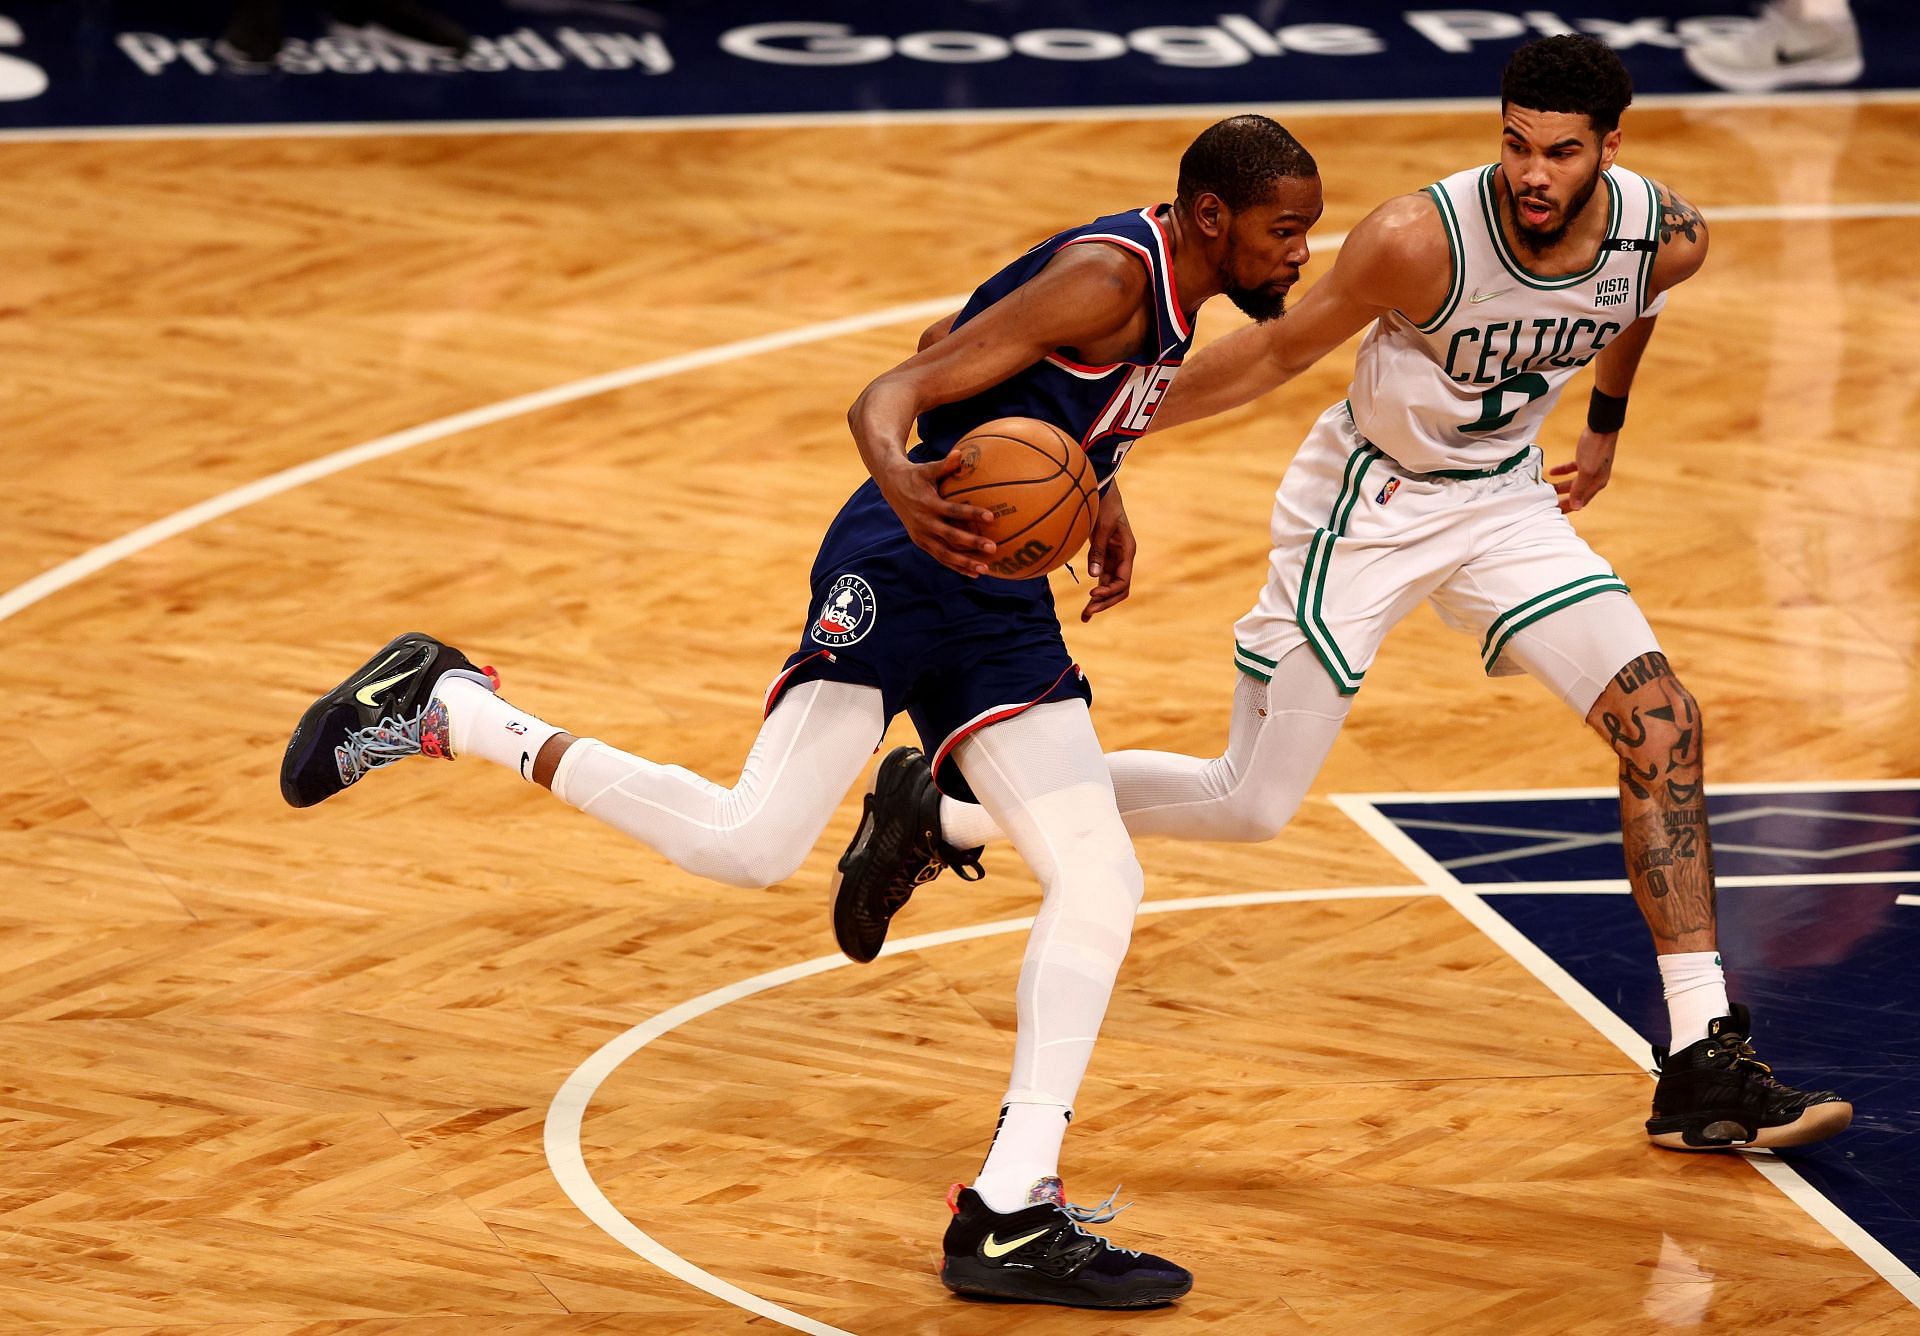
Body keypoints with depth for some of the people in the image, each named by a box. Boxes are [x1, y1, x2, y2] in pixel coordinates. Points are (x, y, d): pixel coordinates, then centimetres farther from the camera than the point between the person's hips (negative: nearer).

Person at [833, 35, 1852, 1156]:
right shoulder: (1423, 237, -31)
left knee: (1664, 726, -10)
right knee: (1251, 807, -3)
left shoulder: (1668, 239, -16)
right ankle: (938, 818, 15)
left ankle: (1705, 1071, -5)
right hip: (1365, 507, -5)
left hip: (1503, 498, 5)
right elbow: (1282, 350, -16)